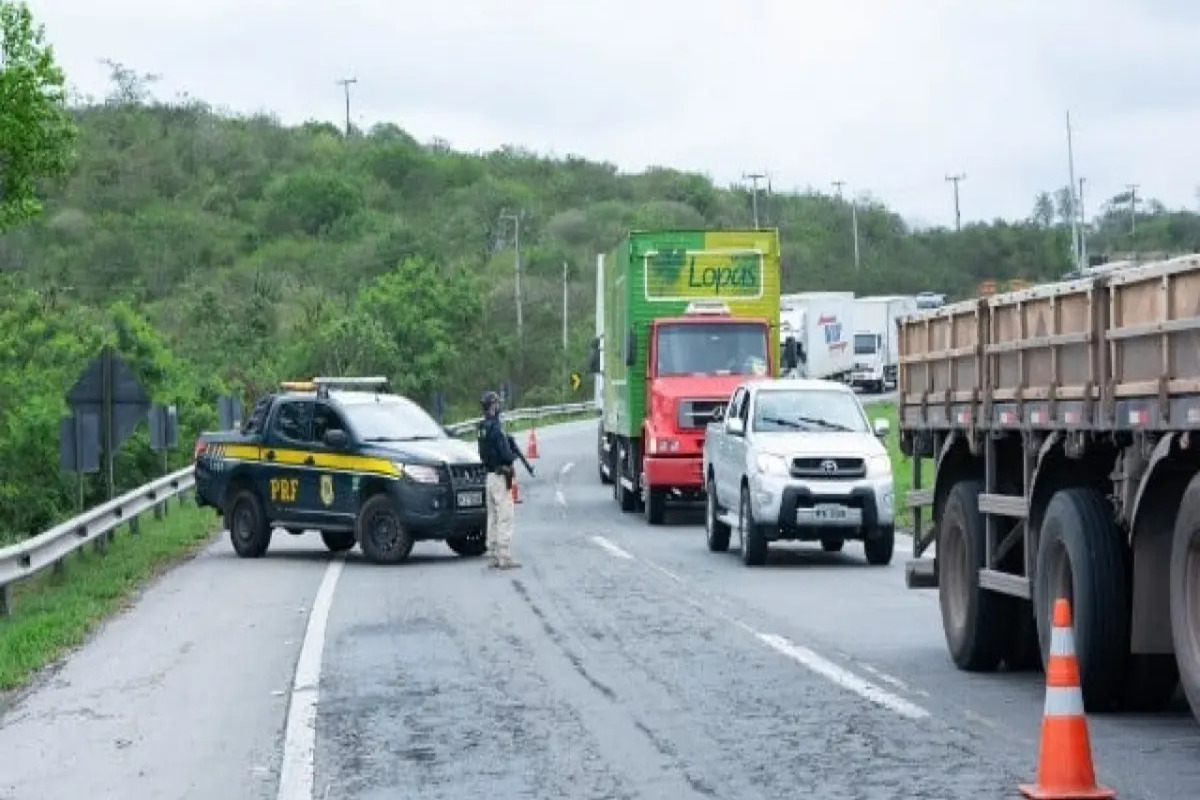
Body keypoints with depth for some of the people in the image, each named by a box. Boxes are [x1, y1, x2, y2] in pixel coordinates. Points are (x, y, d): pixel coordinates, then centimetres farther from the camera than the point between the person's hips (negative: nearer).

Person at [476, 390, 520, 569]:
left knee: (493, 517, 13)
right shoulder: (495, 427, -18)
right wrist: (512, 458, 2)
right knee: (505, 516, -7)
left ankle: (492, 556, 16)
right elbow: (504, 453, -20)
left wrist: (509, 456, 8)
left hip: (490, 475, 9)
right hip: (500, 475, -9)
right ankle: (504, 558, -10)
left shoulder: (483, 427, 10)